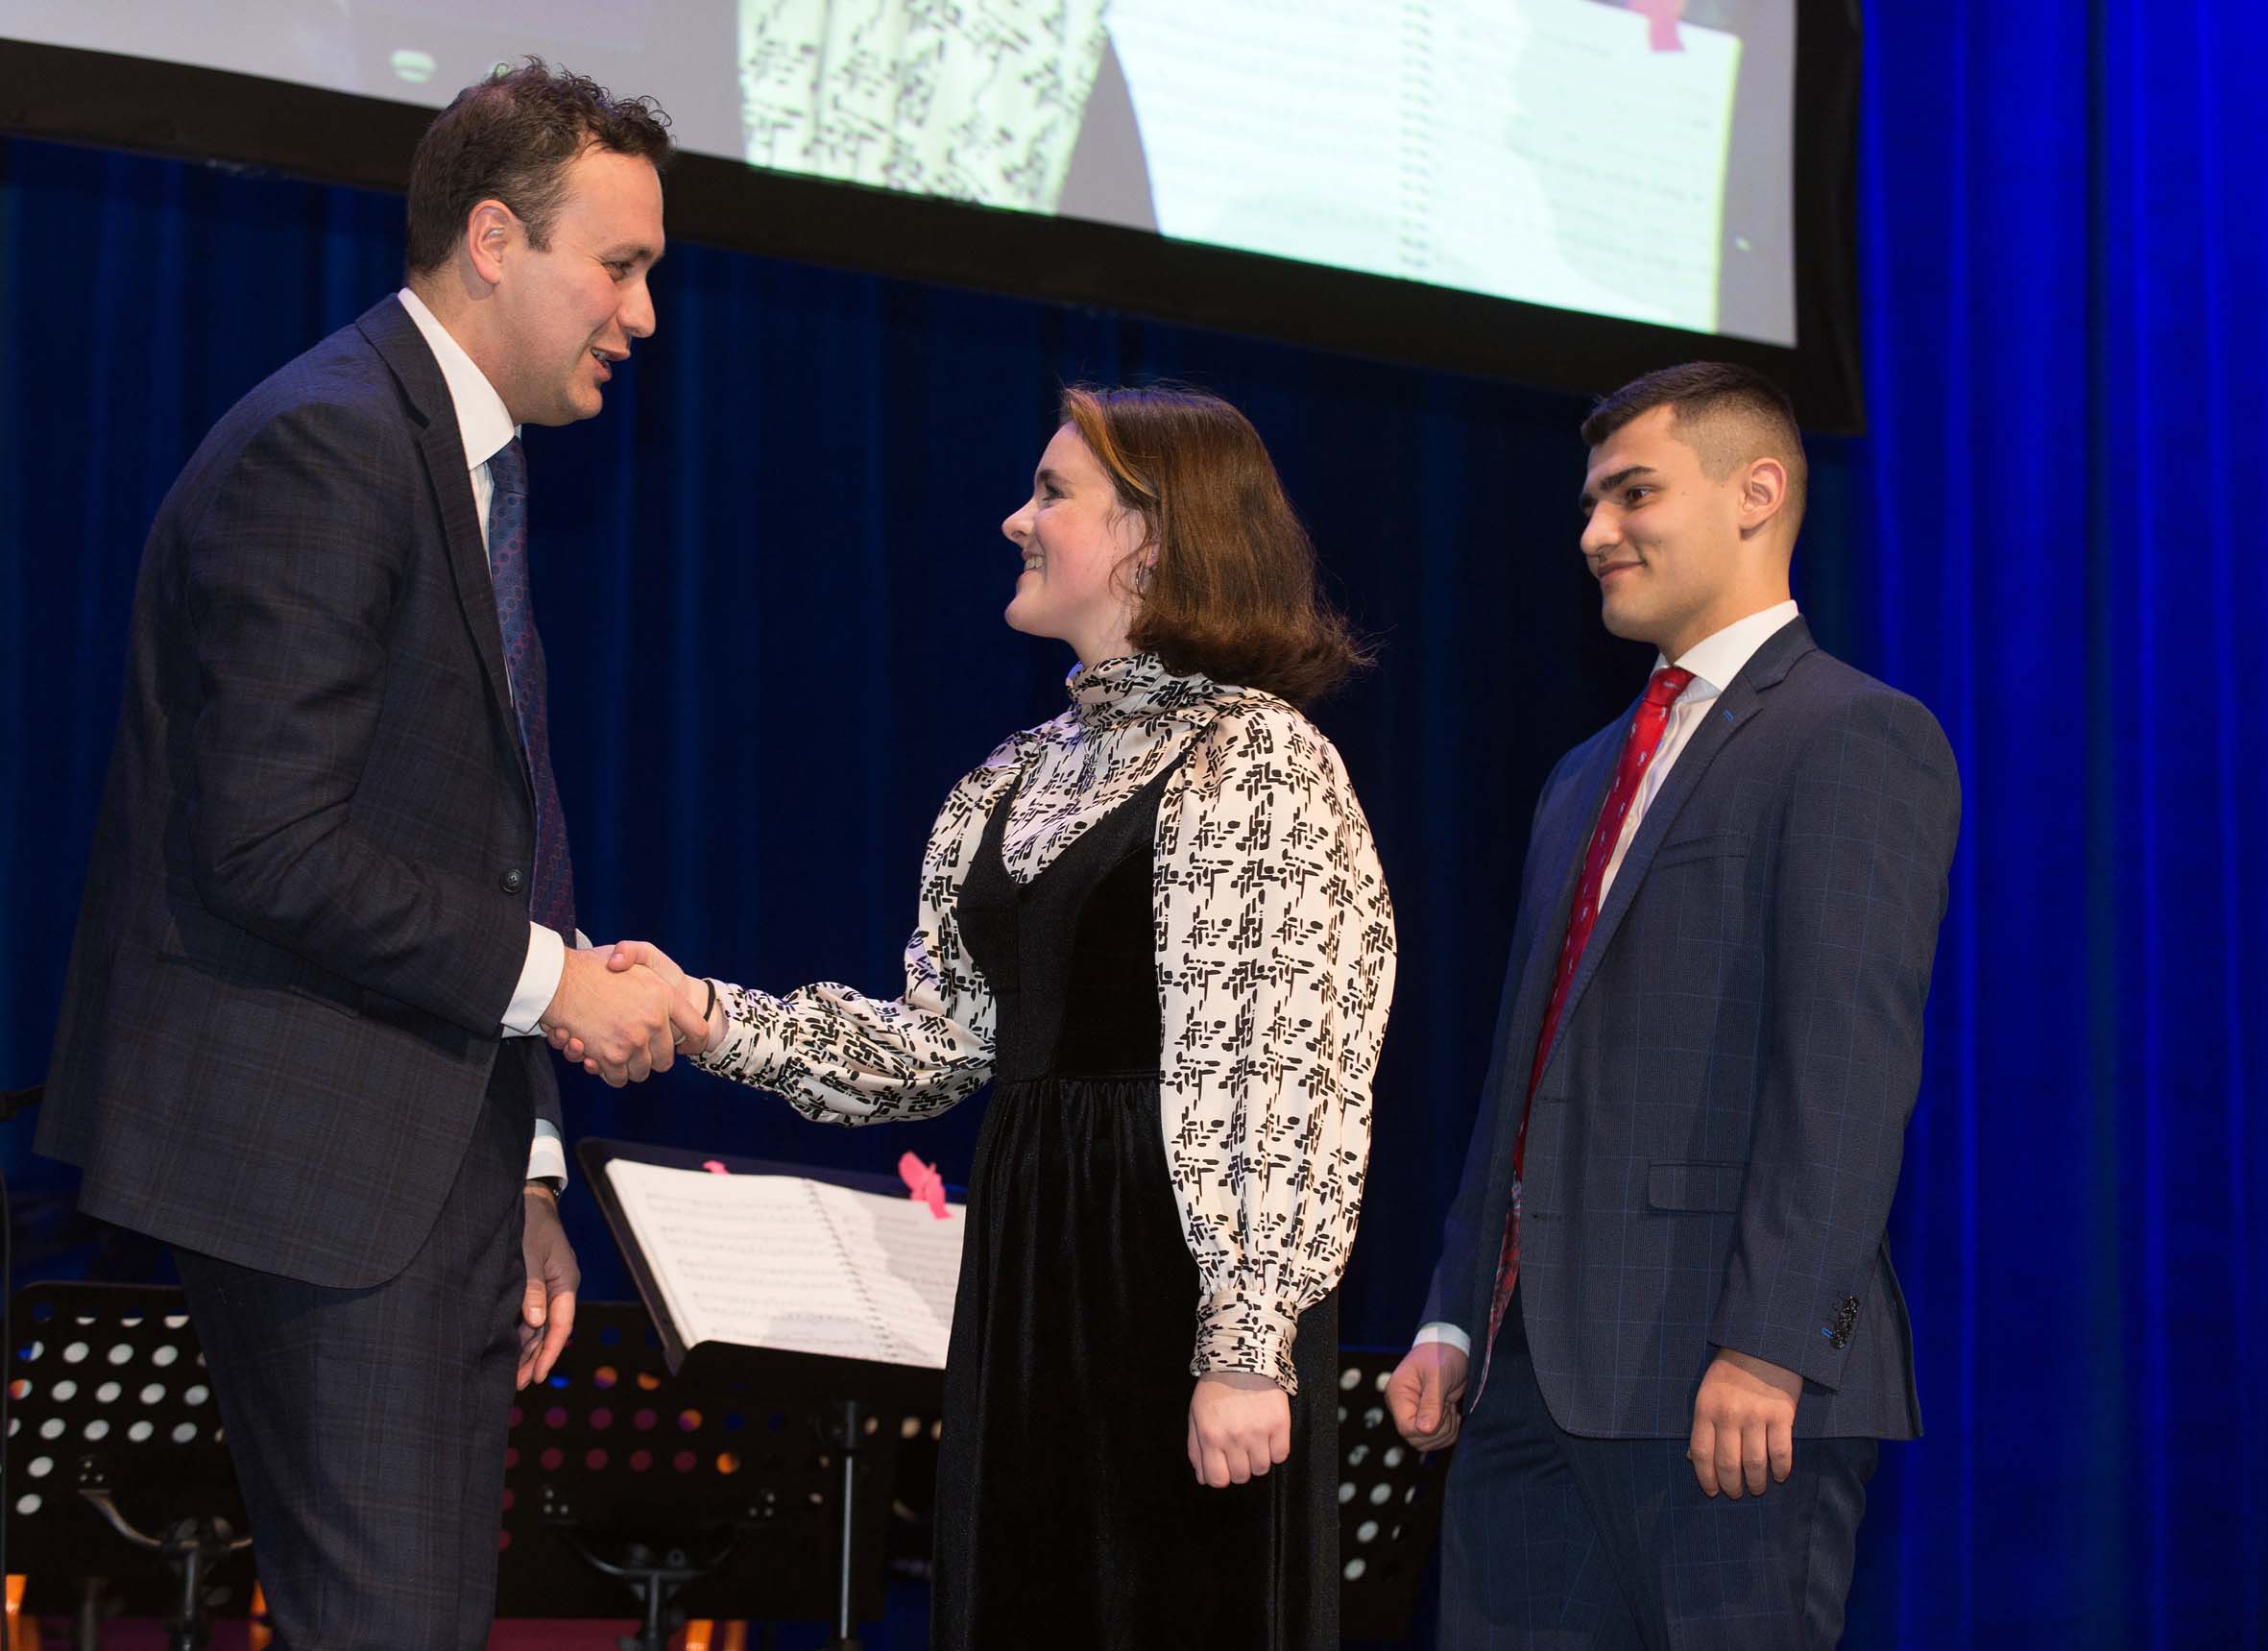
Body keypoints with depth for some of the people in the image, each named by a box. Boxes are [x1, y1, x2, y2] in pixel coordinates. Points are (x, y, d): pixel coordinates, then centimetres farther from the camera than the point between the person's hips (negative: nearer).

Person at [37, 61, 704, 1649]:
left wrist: (522, 1173, 17)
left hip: (437, 1156, 10)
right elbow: (272, 846, -21)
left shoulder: (475, 461, 18)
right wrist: (546, 978, -15)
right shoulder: (323, 449, -14)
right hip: (321, 1160, -10)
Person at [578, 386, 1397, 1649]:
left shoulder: (1258, 760, -9)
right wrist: (715, 1019, 4)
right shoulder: (1018, 781, 15)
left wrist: (1247, 1344, -20)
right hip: (1026, 1267, 8)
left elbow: (1290, 1083, -15)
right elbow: (943, 1042, 14)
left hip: (1181, 1270, -8)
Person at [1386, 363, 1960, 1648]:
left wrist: (1771, 1346, -22)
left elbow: (1850, 1066, -15)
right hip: (1534, 1373, 8)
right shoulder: (1587, 778, 24)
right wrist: (1454, 1323, 16)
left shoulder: (1858, 739, -5)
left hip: (1719, 1390, -8)